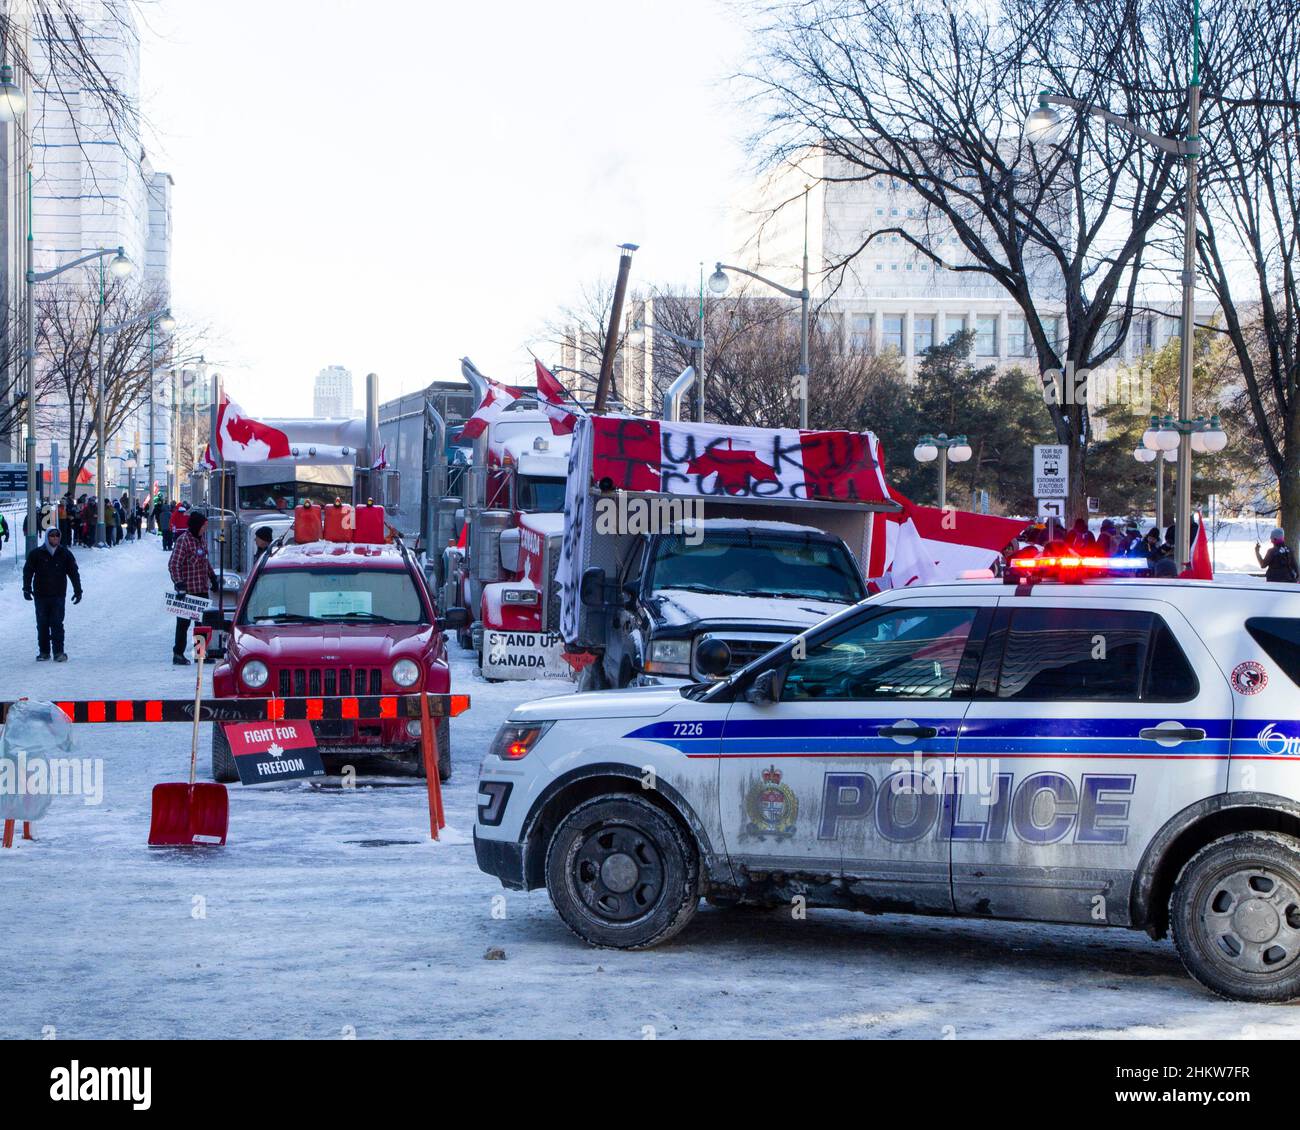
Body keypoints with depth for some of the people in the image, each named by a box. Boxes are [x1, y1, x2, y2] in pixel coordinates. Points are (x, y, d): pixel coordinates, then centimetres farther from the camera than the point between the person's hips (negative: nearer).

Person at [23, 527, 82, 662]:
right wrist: (27, 588, -9)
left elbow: (74, 573, 7)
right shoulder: (36, 554, -1)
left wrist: (78, 591, 5)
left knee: (57, 624, -6)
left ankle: (59, 652, -3)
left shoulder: (65, 554, 3)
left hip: (58, 595, -1)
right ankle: (44, 652, 13)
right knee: (42, 625, 6)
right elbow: (28, 571, 1)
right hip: (40, 596, 1)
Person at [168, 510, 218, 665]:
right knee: (184, 622, -2)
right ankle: (178, 654, 5)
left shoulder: (201, 539, 10)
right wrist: (179, 584, -24)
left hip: (202, 588, 8)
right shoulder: (183, 540, -14)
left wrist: (212, 577, 25)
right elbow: (174, 565, -17)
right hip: (187, 589, -8)